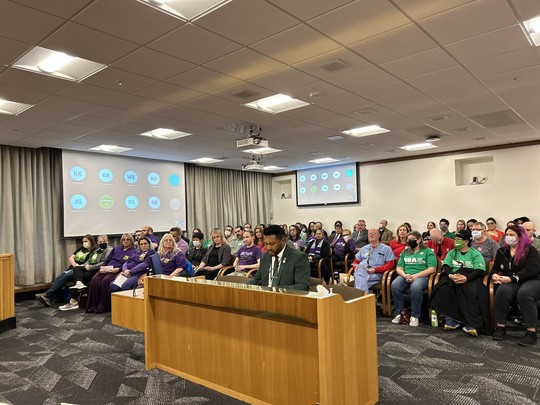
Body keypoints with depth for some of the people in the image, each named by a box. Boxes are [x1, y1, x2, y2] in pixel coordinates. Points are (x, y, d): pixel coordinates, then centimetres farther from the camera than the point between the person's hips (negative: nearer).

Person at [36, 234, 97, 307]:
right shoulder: (81, 249, 24)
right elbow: (70, 258, 18)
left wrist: (78, 266, -19)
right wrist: (74, 264, -4)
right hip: (72, 268, 6)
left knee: (66, 276, -30)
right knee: (60, 277, -22)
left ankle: (47, 294, -31)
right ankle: (50, 299, -34)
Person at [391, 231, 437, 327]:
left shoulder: (428, 251, 11)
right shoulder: (405, 252, 24)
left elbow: (432, 269, -2)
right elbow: (399, 268, 17)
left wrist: (416, 275, -14)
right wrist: (404, 275, -7)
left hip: (421, 276, -3)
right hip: (405, 276, 4)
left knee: (415, 288, -39)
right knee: (394, 285, -30)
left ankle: (415, 316, -25)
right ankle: (399, 313, -18)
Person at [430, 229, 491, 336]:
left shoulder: (475, 254, 10)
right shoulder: (452, 253, 21)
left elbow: (479, 270, -5)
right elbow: (446, 266, 8)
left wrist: (466, 278, -23)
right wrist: (451, 275, -15)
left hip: (470, 278, -2)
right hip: (452, 278, 3)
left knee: (472, 292, -36)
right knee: (443, 289, -30)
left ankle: (471, 324, -32)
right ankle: (451, 319, -25)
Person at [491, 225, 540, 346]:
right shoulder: (502, 251, 16)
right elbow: (495, 268, 17)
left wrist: (511, 278, -22)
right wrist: (494, 275, -9)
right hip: (511, 283, 3)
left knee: (524, 293, -38)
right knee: (502, 291, -32)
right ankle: (500, 327, -26)